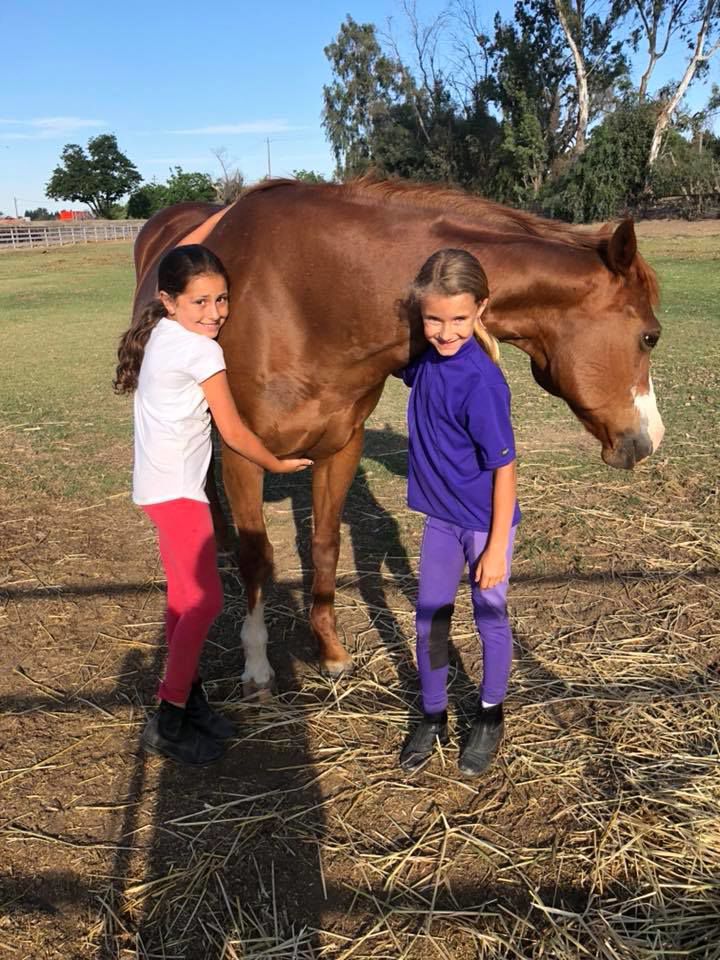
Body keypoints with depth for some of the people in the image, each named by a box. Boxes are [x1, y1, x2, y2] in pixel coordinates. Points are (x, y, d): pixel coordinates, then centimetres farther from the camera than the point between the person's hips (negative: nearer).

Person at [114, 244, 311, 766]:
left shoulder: (161, 331, 6)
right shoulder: (202, 351, -19)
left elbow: (180, 258, 28)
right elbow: (234, 433, -12)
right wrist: (279, 465, 3)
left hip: (162, 485, 10)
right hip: (176, 490, -10)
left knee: (185, 596, 17)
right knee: (206, 601, -4)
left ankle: (190, 697, 30)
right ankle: (167, 724, 5)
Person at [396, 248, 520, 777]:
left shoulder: (481, 381, -27)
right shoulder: (426, 360, -7)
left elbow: (504, 470, -21)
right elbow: (405, 369, 21)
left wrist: (496, 548, -17)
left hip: (485, 522, -6)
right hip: (441, 517, 7)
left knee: (490, 618, 14)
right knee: (429, 619, 15)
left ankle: (491, 717, 37)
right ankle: (433, 718, 35)